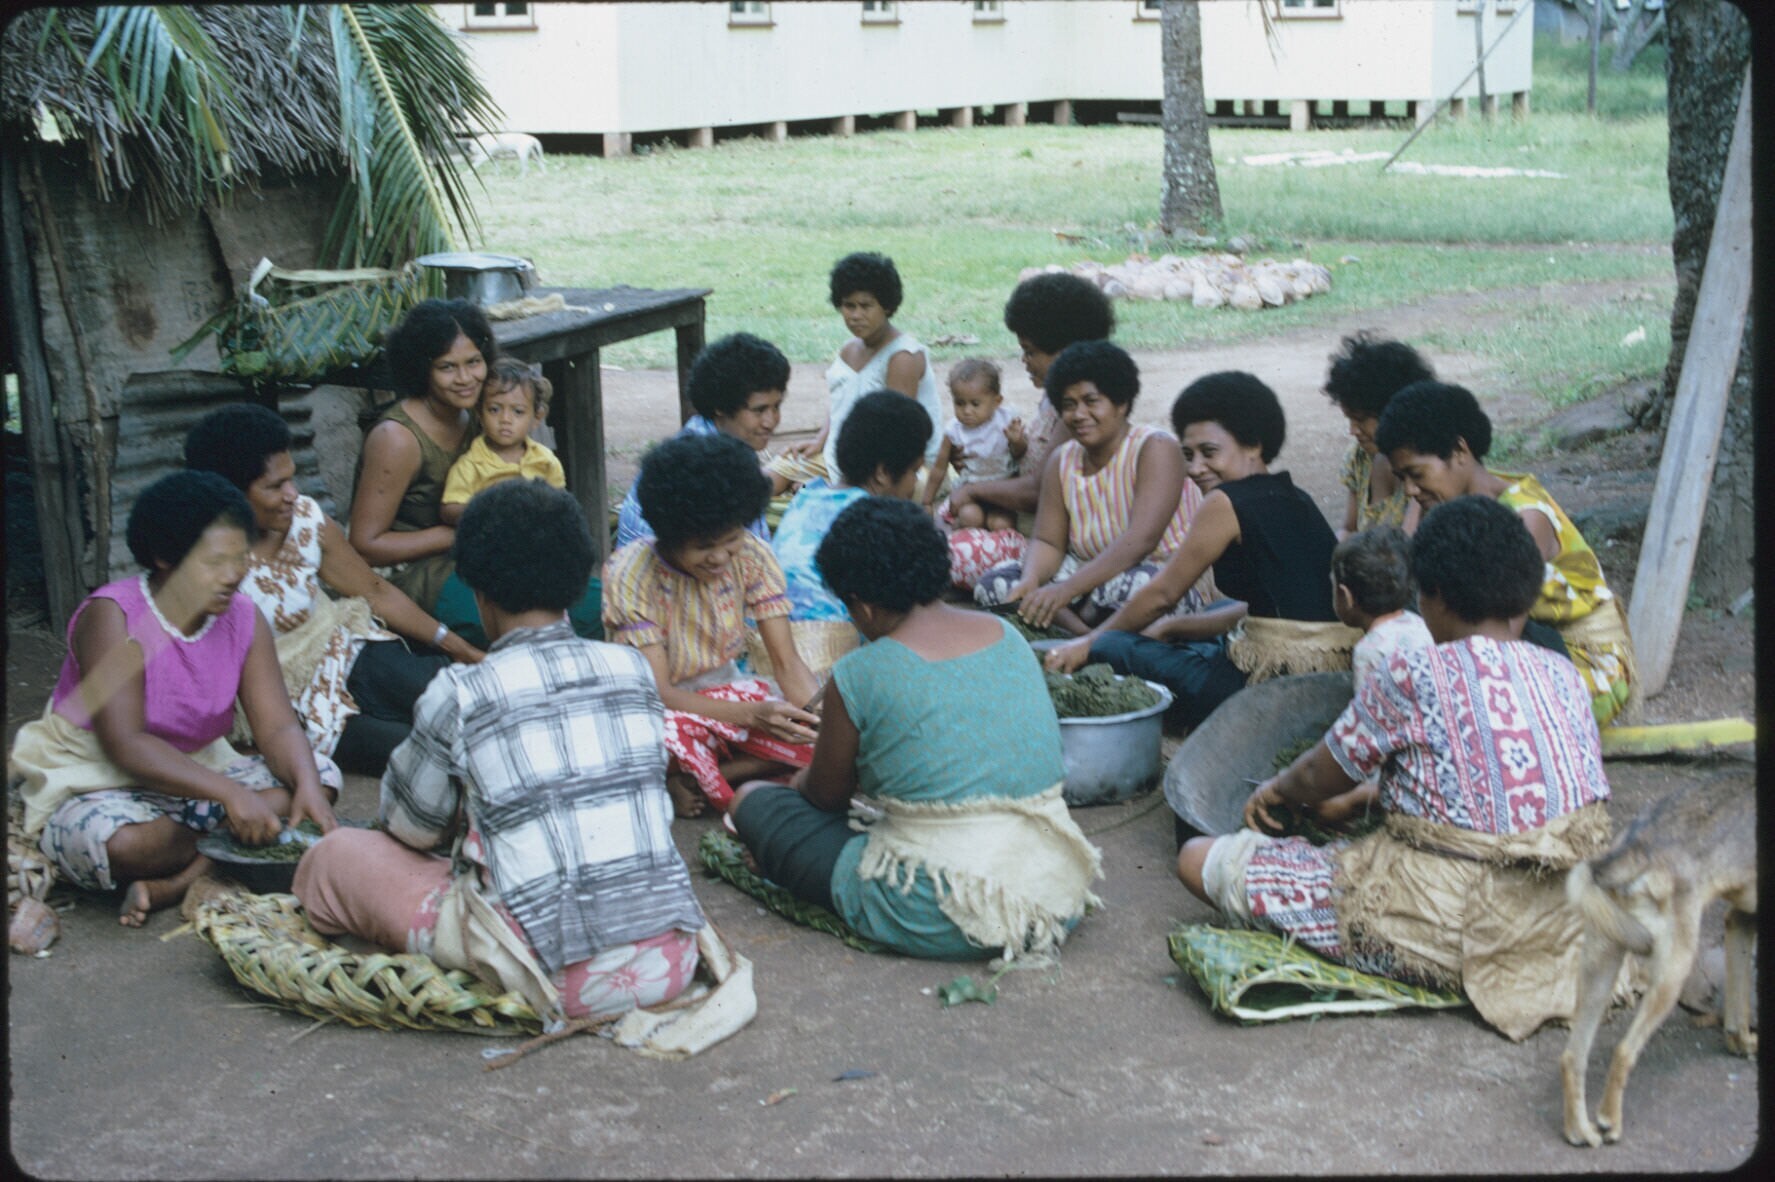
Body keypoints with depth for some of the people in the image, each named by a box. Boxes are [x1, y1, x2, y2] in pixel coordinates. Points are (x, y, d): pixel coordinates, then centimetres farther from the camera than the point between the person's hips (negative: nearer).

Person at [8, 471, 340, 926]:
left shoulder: (244, 620, -3)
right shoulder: (112, 616, -20)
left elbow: (278, 727, -8)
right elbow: (125, 744, -28)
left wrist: (307, 786, -31)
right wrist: (228, 793, -39)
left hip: (193, 772, 6)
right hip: (95, 784, -6)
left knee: (322, 774, -14)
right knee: (122, 842, -39)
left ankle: (176, 883, -24)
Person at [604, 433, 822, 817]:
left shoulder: (751, 555, -11)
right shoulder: (631, 572, -23)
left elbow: (787, 662, -10)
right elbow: (657, 691, -24)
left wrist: (824, 718, -31)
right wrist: (751, 715, -39)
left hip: (727, 692, 5)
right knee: (675, 735, -41)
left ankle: (689, 779, -15)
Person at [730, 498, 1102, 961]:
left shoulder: (859, 676, -12)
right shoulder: (1008, 637, 5)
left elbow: (827, 796, 5)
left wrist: (801, 781, 30)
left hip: (937, 922, -4)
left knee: (754, 801, 9)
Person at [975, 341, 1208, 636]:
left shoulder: (1155, 449, -14)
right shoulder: (1061, 460, 6)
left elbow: (1140, 540, -27)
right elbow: (1047, 542, -1)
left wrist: (1065, 590, -36)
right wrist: (1031, 582, -26)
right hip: (1097, 577, 6)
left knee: (1127, 584, -41)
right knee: (994, 584, -10)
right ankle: (1085, 633, -25)